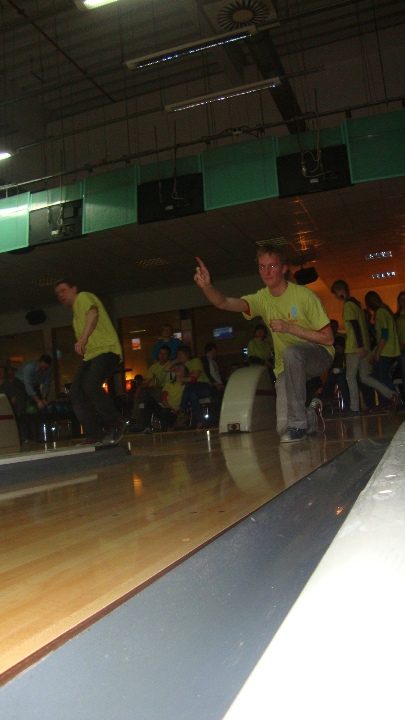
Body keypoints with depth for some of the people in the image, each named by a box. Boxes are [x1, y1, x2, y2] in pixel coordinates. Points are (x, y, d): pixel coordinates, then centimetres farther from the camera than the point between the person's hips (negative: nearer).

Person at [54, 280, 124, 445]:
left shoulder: (83, 297, 2)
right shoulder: (76, 313, 28)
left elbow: (93, 313, -20)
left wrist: (83, 338, -32)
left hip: (106, 350, -9)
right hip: (90, 355, 9)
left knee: (91, 386, -29)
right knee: (75, 392, -7)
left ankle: (115, 426, -15)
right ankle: (95, 435, -7)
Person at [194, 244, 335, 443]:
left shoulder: (304, 295, -14)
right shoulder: (262, 299, -4)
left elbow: (328, 338, -13)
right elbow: (224, 303, -22)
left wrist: (290, 328, -23)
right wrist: (206, 286, -43)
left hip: (319, 355, -3)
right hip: (288, 366, 4)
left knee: (291, 352, -39)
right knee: (283, 429, -11)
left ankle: (298, 423, -27)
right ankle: (312, 414, 25)